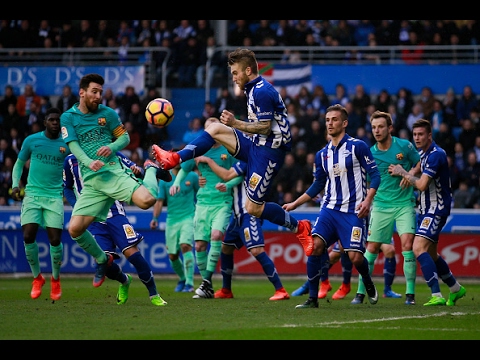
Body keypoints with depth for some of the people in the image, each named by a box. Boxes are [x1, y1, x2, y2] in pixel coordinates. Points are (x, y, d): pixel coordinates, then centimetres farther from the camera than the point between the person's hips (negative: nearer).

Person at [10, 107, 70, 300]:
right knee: (28, 237, -12)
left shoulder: (66, 144, 3)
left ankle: (55, 279, 15)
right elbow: (19, 163, 14)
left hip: (54, 196, 0)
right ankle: (37, 277, 10)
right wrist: (15, 185, 1)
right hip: (32, 194, 0)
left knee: (55, 239, -9)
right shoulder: (31, 140, 4)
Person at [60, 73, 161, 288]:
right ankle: (102, 260, 17)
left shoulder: (107, 113, 7)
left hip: (113, 172, -1)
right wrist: (89, 163, -22)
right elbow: (73, 146, -4)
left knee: (147, 200, -24)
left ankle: (151, 170, 14)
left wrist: (111, 147, -10)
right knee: (75, 229, -12)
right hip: (91, 181, 1)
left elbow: (125, 137, 12)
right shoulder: (68, 117, 7)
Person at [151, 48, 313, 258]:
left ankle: (299, 228, 6)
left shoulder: (263, 92, -19)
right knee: (215, 129, 1)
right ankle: (174, 159, 0)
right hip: (256, 146, 10)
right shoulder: (253, 89, 12)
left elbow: (265, 128, -21)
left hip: (269, 152, -10)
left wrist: (236, 124, -16)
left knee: (253, 208, -7)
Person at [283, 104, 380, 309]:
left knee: (355, 257, -10)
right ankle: (312, 298, -8)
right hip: (330, 208, 4)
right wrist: (294, 204, 16)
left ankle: (369, 284, 25)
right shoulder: (322, 154, 12)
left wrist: (367, 200, -19)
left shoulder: (357, 146, -4)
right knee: (315, 246, -15)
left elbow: (374, 175, -6)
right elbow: (317, 186, 20)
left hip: (353, 211, -4)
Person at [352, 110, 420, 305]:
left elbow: (420, 164, 9)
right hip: (381, 206, 1)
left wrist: (410, 175, -10)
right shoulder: (370, 154, -1)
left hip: (405, 203, -1)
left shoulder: (404, 146, -5)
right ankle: (360, 292, 8)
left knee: (407, 243, -15)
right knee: (372, 247, -1)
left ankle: (410, 293, -8)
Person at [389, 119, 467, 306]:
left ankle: (437, 296, -27)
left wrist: (402, 172, -11)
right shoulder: (423, 153, 12)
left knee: (419, 248, -23)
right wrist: (406, 174, 5)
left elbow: (421, 185, -24)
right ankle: (456, 289, 34)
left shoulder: (435, 154, -19)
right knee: (431, 255, 17)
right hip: (426, 209, 10)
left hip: (436, 210, -10)